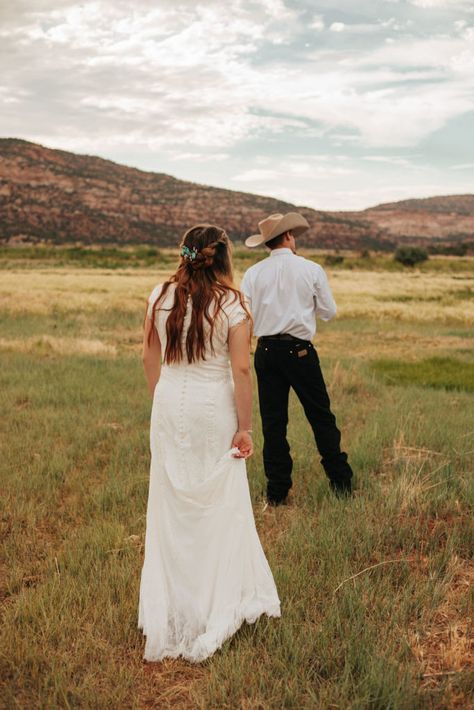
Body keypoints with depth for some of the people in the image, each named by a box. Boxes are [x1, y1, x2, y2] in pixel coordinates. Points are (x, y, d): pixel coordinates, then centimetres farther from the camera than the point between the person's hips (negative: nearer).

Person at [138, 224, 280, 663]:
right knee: (219, 507, 11)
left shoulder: (161, 297, 0)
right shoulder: (231, 304, -12)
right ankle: (217, 607, 24)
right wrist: (244, 427, -7)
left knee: (170, 506, 15)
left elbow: (150, 357, 6)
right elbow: (241, 370, -14)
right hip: (213, 407, -4)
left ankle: (167, 613, 28)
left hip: (169, 406, 4)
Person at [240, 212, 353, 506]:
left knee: (273, 421, 8)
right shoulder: (312, 270, -3)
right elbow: (329, 312, 5)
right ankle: (341, 482, 17)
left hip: (266, 351, 2)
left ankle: (277, 492, 13)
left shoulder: (253, 273, 1)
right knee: (321, 416, 10)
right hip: (300, 350, -2)